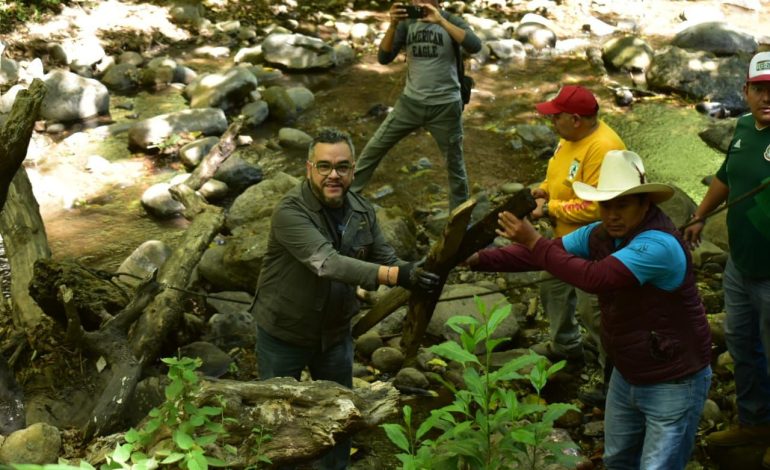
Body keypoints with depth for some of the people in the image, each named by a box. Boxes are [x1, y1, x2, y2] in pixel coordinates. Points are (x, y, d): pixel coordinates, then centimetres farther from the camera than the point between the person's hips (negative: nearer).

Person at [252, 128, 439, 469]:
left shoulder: (362, 211, -7)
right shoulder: (290, 212, -28)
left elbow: (386, 260, -3)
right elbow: (328, 263, -41)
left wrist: (414, 273, -26)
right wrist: (396, 276, -51)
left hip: (335, 332, 5)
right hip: (283, 333, -5)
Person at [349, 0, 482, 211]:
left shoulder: (451, 21, -5)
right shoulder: (407, 23, 2)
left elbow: (475, 46, -23)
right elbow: (383, 58, -5)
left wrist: (440, 21, -24)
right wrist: (393, 25, -19)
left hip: (445, 106, -2)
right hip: (410, 103, 2)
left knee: (454, 164, 10)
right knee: (374, 148, 4)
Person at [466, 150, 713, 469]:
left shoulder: (658, 244, -30)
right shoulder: (601, 234, -3)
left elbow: (595, 277, -40)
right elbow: (541, 254, -1)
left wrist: (535, 242, -33)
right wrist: (479, 259, -12)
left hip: (673, 383, -8)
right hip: (627, 376, 8)